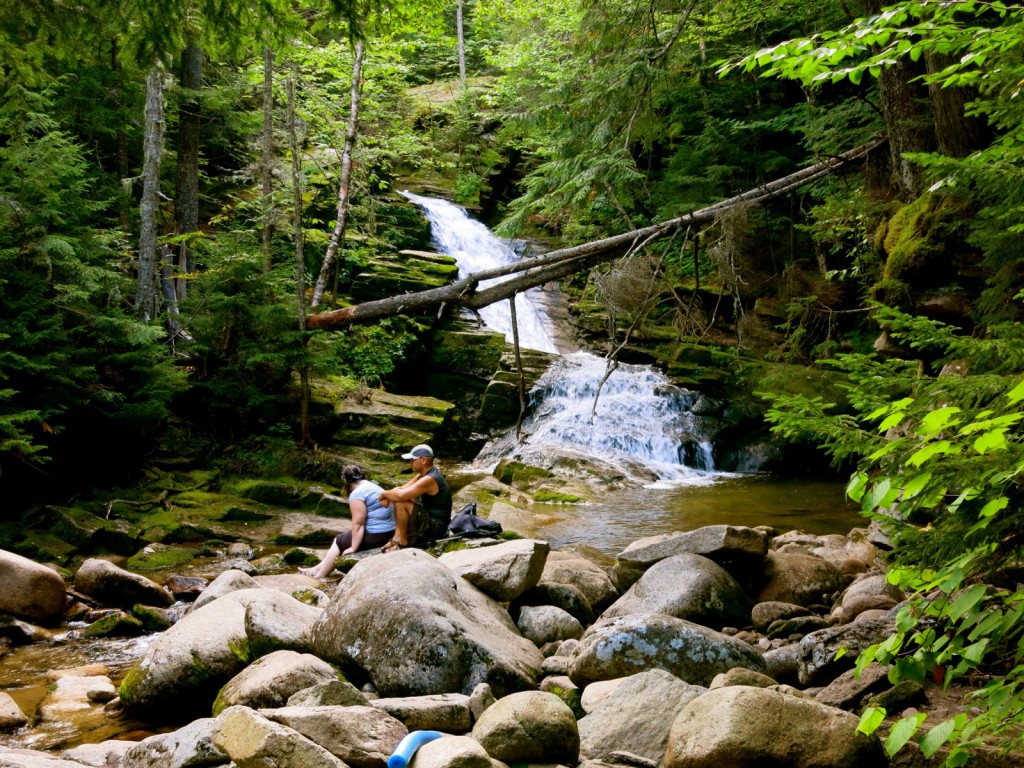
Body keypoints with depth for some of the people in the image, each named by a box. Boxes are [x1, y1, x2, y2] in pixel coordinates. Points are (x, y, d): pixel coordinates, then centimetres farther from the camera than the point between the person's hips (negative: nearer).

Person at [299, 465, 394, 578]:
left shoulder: (357, 493, -14)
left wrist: (353, 547, -13)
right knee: (344, 538, 21)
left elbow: (358, 523, -18)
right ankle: (318, 569, 26)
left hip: (375, 536, -9)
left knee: (338, 541, 11)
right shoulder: (372, 486, 15)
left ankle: (319, 576, 21)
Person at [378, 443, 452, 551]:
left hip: (436, 527, -10)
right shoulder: (423, 475, 9)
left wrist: (384, 494, -12)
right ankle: (397, 537, 5)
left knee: (401, 503, -22)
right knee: (399, 499, 11)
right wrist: (387, 496, -10)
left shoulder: (429, 480, -24)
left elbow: (401, 495, -31)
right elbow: (401, 489, 11)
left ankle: (403, 543, -9)